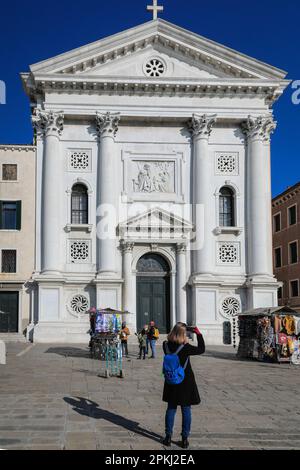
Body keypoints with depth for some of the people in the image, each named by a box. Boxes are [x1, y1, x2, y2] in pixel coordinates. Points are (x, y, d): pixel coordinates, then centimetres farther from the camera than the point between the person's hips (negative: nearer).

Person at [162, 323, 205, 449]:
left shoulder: (166, 346, -9)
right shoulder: (185, 348, -21)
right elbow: (201, 349, -9)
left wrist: (184, 342, 5)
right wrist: (198, 334, -5)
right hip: (185, 382, -4)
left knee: (171, 408, 16)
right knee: (186, 410, 9)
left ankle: (168, 437, 19)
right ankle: (185, 439, 14)